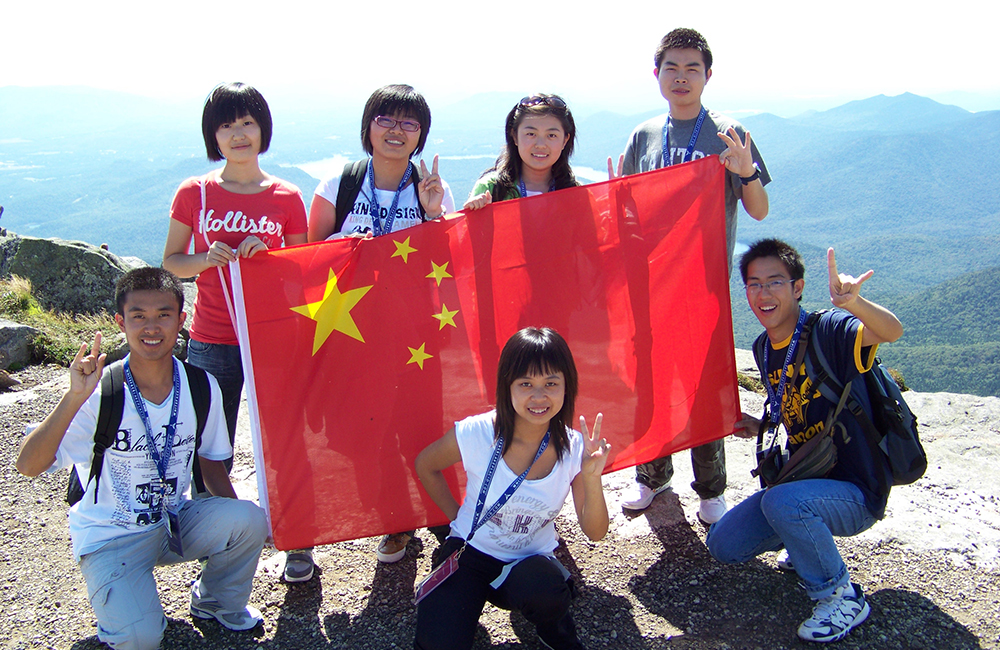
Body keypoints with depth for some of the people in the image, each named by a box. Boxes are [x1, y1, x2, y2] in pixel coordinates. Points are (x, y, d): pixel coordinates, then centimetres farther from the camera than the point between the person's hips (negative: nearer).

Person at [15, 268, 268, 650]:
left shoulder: (202, 388, -8)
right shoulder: (100, 394, -19)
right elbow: (28, 466, -27)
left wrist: (238, 522, -7)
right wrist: (74, 398, -40)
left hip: (175, 522, 4)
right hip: (111, 536, -4)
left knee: (249, 520, -24)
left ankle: (217, 602, 6)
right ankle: (118, 608, 12)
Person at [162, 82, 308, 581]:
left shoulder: (286, 198, 2)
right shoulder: (194, 193, 3)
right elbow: (170, 261, 8)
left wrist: (267, 256, -12)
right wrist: (207, 259, -12)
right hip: (212, 343, 1)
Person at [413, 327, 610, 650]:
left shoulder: (574, 449, -15)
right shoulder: (476, 434, -19)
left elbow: (595, 532, -13)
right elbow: (425, 466, 2)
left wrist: (592, 478, -30)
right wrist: (456, 516, 2)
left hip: (531, 561, 1)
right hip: (472, 551, -1)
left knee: (546, 592, -35)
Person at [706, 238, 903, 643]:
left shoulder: (828, 330, -18)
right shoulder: (765, 350, 5)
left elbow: (892, 331, -40)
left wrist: (854, 304, -60)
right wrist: (760, 426, 1)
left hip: (856, 493, -7)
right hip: (801, 481, 8)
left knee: (781, 501, -37)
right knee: (723, 546, 3)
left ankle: (842, 598, -11)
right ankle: (812, 541, 24)